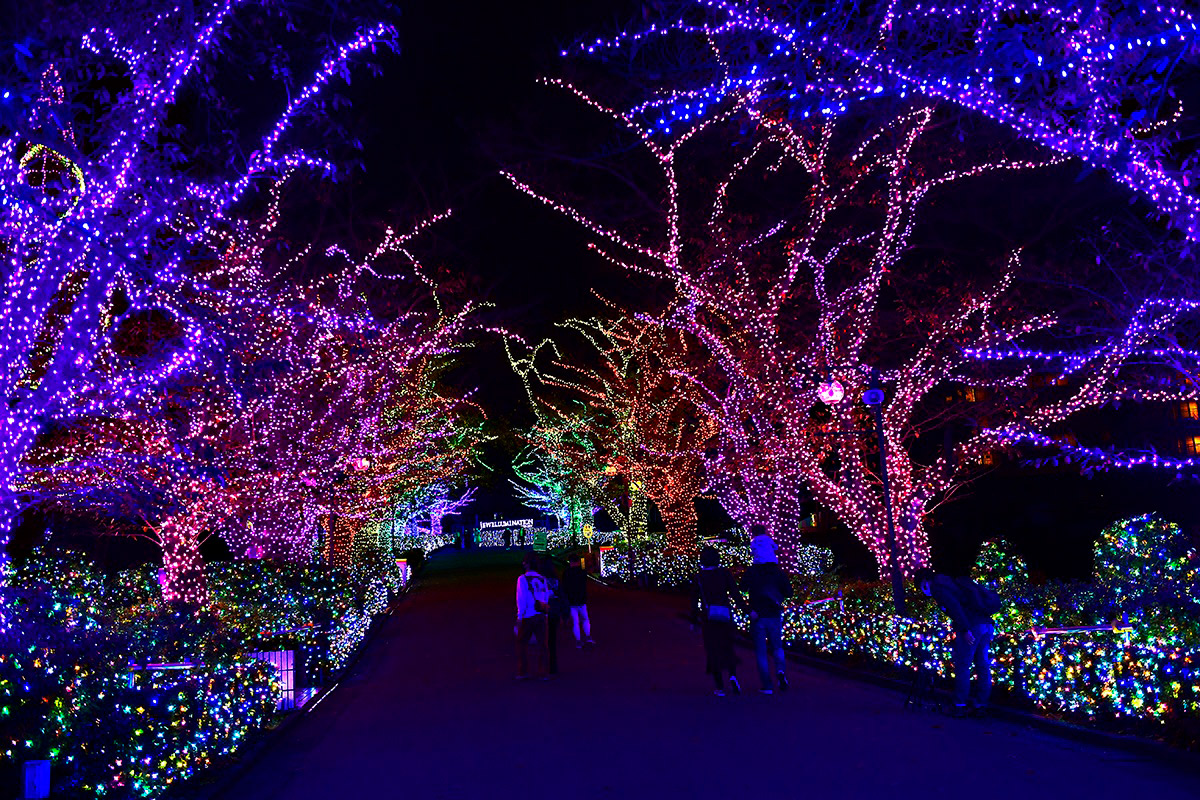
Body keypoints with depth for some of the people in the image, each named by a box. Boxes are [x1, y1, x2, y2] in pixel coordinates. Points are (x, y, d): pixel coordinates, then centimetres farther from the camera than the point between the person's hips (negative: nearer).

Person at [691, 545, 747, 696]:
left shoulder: (699, 577, 0)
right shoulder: (724, 573, -2)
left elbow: (694, 600, 3)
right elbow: (735, 593, -10)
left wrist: (693, 620, 13)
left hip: (708, 619, 0)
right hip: (725, 616, 0)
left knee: (713, 651, 8)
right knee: (727, 648, 16)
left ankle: (719, 686, 5)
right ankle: (732, 676, -7)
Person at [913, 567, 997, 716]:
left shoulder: (936, 587, -3)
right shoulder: (949, 581, 24)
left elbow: (953, 605, -17)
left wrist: (965, 630, -20)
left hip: (972, 626, -9)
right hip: (986, 624, 9)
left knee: (962, 667, 0)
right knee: (982, 665, 14)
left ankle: (960, 706, 5)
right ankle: (980, 703, 21)